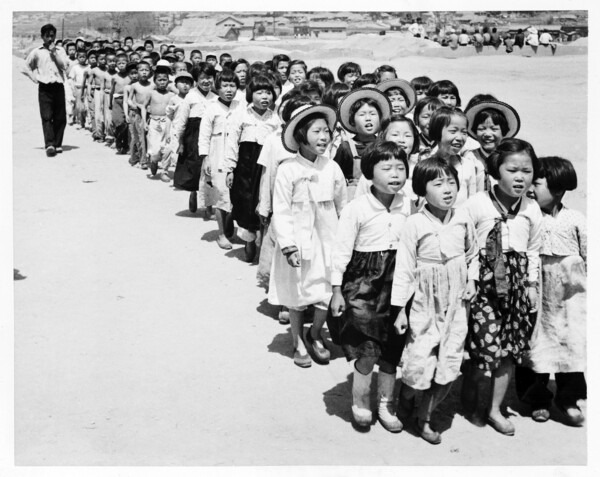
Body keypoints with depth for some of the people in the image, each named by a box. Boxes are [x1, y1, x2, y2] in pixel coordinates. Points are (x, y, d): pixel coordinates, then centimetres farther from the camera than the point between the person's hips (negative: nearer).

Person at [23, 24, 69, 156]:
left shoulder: (60, 50, 10)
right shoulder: (36, 52, 8)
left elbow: (64, 65, -3)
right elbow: (26, 67, 15)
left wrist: (54, 52, -6)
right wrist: (35, 78, 4)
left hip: (58, 87, 2)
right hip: (44, 88, -2)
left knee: (60, 118, 4)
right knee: (46, 117, -11)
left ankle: (57, 144, 15)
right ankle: (49, 145, -20)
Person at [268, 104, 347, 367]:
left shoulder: (332, 168, -2)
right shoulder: (287, 170, -12)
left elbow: (343, 206, 6)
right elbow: (281, 212, -11)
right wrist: (288, 246, -15)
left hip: (328, 240, 3)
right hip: (298, 241, -2)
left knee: (328, 295, 4)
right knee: (297, 296, 11)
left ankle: (315, 334, 31)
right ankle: (298, 342, 30)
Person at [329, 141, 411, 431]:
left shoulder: (409, 206, 0)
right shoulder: (356, 209, -12)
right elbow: (341, 251, -8)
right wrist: (337, 290, -7)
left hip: (397, 284, 4)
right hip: (363, 282, -4)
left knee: (391, 347, 11)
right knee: (367, 349, -5)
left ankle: (385, 404, 26)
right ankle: (360, 403, 16)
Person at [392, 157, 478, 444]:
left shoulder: (463, 221, -2)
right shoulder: (415, 224, -13)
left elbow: (472, 254, 16)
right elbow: (404, 268, -10)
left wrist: (472, 280, 0)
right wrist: (400, 310, -9)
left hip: (456, 302, 4)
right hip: (425, 302, -3)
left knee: (449, 365, 3)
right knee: (420, 361, -5)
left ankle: (425, 416, 22)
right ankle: (405, 399, 29)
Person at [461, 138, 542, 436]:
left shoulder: (532, 209, 4)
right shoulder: (477, 204, -10)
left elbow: (533, 250, 14)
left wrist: (532, 284, 10)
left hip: (516, 285, 5)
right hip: (485, 281, -5)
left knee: (510, 349, 8)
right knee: (485, 347, -6)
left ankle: (495, 409, 24)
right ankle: (469, 401, 21)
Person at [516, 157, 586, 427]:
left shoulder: (575, 221, -5)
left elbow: (588, 256, 4)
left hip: (568, 296, 0)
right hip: (537, 295, 0)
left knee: (571, 344, 4)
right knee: (535, 345, 7)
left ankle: (568, 399, 20)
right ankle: (537, 399, 22)